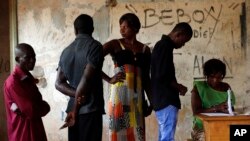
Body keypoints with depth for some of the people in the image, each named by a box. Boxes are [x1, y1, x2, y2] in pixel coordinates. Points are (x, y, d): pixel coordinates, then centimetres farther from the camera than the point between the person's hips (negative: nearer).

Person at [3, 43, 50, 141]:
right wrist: (44, 106, -4)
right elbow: (32, 111, -21)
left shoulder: (28, 78, 11)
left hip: (35, 129, 8)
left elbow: (37, 102, 6)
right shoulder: (13, 82, -18)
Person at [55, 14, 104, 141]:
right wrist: (75, 110, -9)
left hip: (73, 109, 6)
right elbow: (86, 79, -16)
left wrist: (78, 96, -2)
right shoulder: (95, 46, -8)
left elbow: (59, 83, 10)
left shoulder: (66, 51, 13)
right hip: (91, 109, -6)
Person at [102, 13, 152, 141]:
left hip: (137, 97, 3)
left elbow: (146, 78, 15)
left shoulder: (145, 49, 13)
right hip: (119, 94, -3)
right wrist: (109, 79, -9)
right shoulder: (115, 44, 3)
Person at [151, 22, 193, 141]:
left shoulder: (161, 45, 17)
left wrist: (176, 86, 12)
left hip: (161, 100, 10)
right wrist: (179, 87, -7)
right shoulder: (165, 46, -14)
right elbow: (162, 76, -22)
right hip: (166, 100, -10)